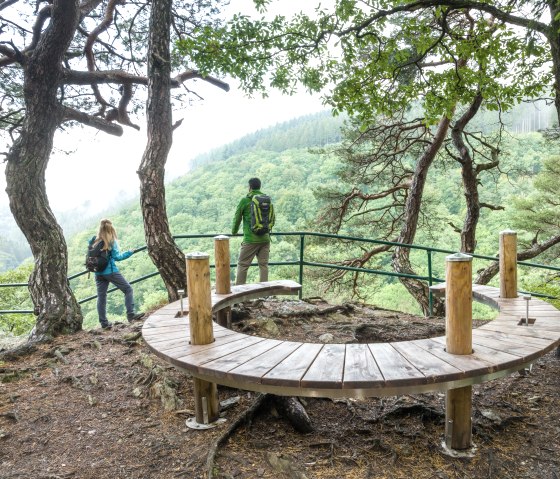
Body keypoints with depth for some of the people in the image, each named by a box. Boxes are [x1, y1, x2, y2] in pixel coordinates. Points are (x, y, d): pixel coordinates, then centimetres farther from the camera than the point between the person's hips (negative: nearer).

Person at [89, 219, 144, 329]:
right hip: (110, 271, -5)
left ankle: (104, 323, 11)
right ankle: (131, 314, -3)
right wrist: (129, 252, 2)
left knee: (101, 297, 9)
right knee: (128, 289, 5)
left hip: (98, 273, 5)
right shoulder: (111, 242, -9)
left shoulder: (94, 241, 5)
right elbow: (117, 257, -9)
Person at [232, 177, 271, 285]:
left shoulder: (245, 200, -5)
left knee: (242, 265, 4)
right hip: (265, 239, 4)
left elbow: (237, 218, 3)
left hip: (250, 239, -4)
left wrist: (234, 231, 21)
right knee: (263, 265, 8)